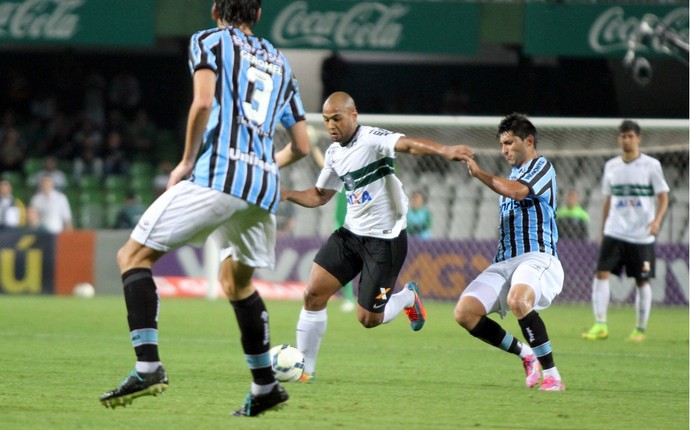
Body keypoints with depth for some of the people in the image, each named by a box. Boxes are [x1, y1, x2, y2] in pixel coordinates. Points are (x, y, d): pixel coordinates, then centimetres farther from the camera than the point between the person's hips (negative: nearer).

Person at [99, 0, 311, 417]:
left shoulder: (209, 41, 9)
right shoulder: (280, 62, 25)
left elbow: (203, 103, -10)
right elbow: (302, 146, 25)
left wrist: (187, 162, 0)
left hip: (217, 175, -6)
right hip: (265, 185, 6)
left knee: (134, 255, -2)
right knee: (237, 282, 26)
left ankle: (148, 366, -20)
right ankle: (265, 386, 25)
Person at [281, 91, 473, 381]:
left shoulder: (372, 139, -17)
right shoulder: (334, 153, 7)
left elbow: (409, 145, -36)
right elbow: (320, 195, 20)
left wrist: (444, 151, -55)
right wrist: (288, 195, 1)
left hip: (385, 240, -7)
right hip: (350, 234, 7)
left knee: (368, 319, -3)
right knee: (313, 293, -4)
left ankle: (408, 297, 30)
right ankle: (303, 368, 9)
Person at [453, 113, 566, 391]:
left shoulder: (542, 167, 0)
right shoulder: (513, 175, 26)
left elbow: (517, 191, -21)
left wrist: (479, 173, -15)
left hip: (536, 258, -9)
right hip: (504, 262, 9)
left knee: (518, 300, -39)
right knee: (464, 312, -10)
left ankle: (552, 376, -29)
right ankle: (526, 354, 5)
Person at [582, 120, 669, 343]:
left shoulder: (651, 165, -2)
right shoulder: (611, 166, 9)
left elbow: (663, 197, -1)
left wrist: (657, 220, -18)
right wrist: (602, 230, 17)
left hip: (641, 236, -3)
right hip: (614, 232, 3)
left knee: (642, 281, 4)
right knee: (601, 273, -13)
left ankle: (641, 329, 15)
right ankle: (600, 325, -14)